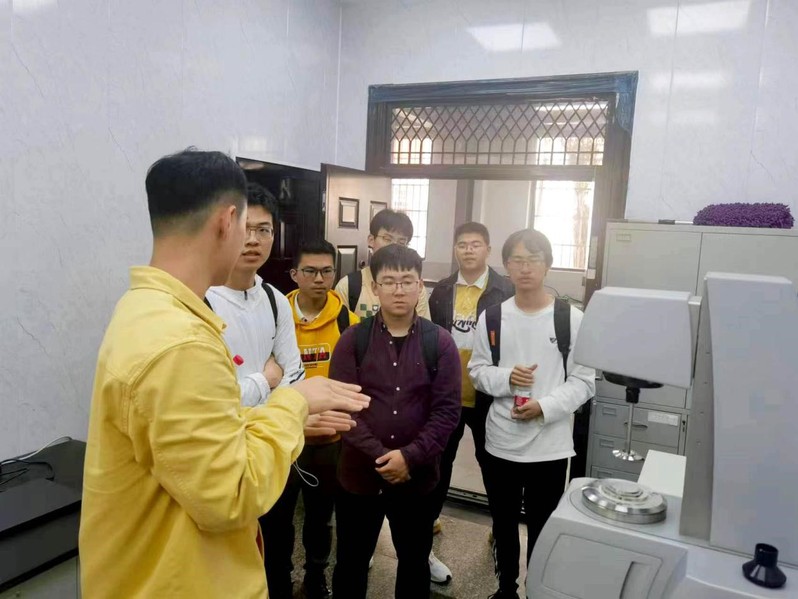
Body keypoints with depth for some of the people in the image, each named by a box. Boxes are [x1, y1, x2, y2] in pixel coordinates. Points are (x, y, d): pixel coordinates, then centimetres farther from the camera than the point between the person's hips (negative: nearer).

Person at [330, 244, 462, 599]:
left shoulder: (440, 343, -5)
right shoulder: (352, 340, -5)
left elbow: (447, 410, -7)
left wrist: (410, 457, -17)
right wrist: (380, 457, -17)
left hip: (417, 476, 1)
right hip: (359, 474, 0)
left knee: (414, 562, 20)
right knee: (351, 562, 17)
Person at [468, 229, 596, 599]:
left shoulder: (571, 319, -8)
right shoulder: (491, 317, 0)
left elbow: (584, 381, -6)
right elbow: (477, 371, 4)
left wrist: (544, 407, -19)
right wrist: (506, 377, -16)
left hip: (550, 446, -2)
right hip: (500, 442, 3)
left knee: (543, 528, 13)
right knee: (503, 523, 20)